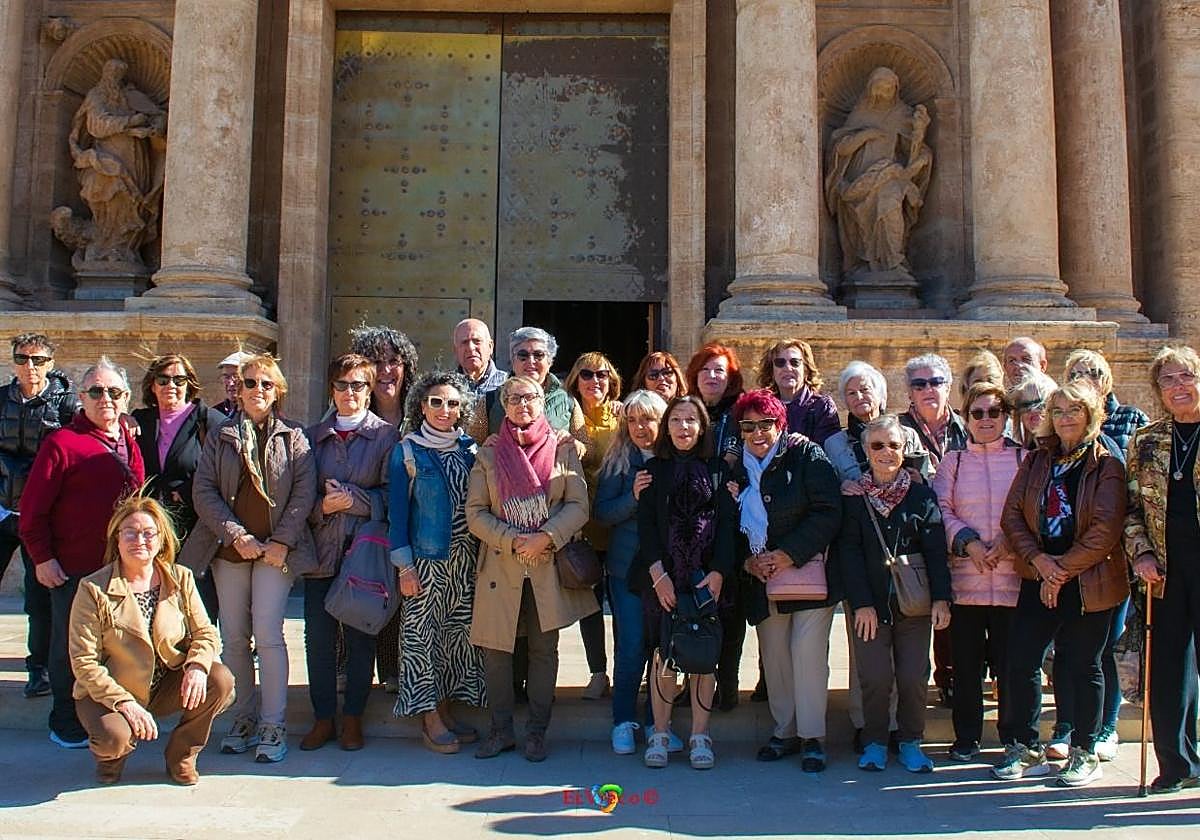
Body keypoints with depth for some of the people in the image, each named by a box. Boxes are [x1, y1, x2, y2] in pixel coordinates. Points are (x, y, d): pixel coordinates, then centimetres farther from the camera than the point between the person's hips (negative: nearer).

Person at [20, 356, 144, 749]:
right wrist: (42, 557, -12)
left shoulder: (129, 444, 10)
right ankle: (67, 724, 20)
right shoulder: (62, 443, -9)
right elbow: (33, 507, -10)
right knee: (70, 646, 6)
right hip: (73, 568, -6)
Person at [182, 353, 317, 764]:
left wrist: (282, 541, -11)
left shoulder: (293, 437, 5)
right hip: (230, 547, 3)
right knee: (233, 637, 5)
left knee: (268, 634, -9)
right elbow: (203, 491, 2)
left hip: (276, 549, -3)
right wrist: (235, 534, -9)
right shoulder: (220, 436, 10)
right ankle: (243, 718, 17)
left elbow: (304, 491, -2)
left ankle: (273, 725, -1)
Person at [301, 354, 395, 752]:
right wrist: (322, 505, -8)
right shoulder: (313, 436, 12)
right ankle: (323, 718, 17)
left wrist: (354, 500, -15)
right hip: (322, 549, 3)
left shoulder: (386, 435, 1)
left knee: (360, 636, 4)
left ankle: (352, 719, 17)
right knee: (318, 636, 3)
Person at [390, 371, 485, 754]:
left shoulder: (470, 449, 8)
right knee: (422, 634, 0)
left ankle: (447, 709, 21)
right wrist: (404, 565, -9)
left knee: (460, 633, 8)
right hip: (426, 560, -4)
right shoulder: (407, 452, -2)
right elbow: (398, 511, -4)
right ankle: (429, 718, 10)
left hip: (465, 560, 4)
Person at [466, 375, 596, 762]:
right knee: (495, 648, 3)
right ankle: (501, 729, 17)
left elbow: (579, 506, -2)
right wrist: (512, 540, -12)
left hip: (549, 566, 0)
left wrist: (547, 537, -16)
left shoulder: (563, 449, 4)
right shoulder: (488, 454, 6)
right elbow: (475, 513, 1)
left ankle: (537, 731, 18)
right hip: (500, 566, 1)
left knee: (544, 650, 6)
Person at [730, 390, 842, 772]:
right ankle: (785, 731, 22)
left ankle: (812, 736, 3)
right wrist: (748, 561, -5)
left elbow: (829, 512, -12)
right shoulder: (735, 470, 10)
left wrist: (789, 554, -17)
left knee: (807, 651, -9)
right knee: (773, 656, 8)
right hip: (762, 580, 5)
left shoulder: (806, 455, -4)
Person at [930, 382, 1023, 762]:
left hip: (1012, 577, -1)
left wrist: (1009, 540, -12)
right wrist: (968, 542, -11)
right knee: (966, 663, 5)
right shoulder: (953, 460, 11)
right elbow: (940, 509, 3)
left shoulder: (1023, 457, 7)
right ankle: (967, 736, 18)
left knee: (1012, 660, 2)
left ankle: (1015, 737, 17)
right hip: (965, 578, 1)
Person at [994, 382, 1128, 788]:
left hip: (1088, 582, -4)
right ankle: (1025, 748, 15)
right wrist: (1039, 560, -10)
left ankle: (1084, 753, 19)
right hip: (1038, 579, 4)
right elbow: (1011, 514, 3)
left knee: (1082, 666, 4)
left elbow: (1105, 529, -11)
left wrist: (1063, 570, -12)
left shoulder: (1106, 465, -3)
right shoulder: (1036, 460, 10)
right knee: (1021, 661, 1)